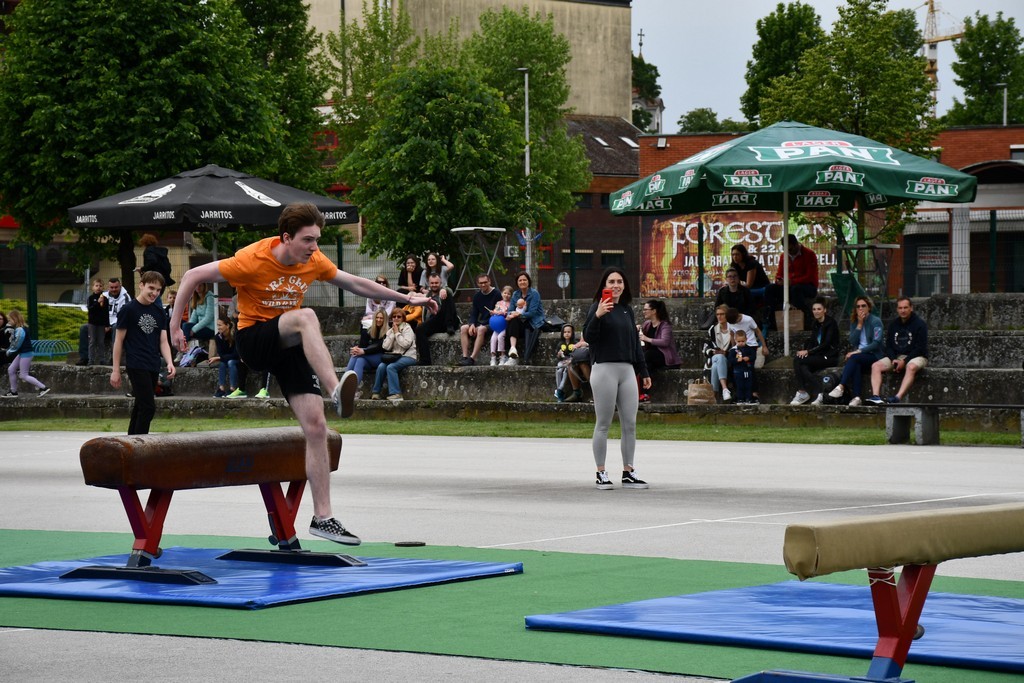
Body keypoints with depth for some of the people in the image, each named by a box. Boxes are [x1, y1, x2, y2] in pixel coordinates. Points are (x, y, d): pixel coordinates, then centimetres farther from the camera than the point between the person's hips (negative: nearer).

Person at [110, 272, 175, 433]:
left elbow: (163, 341, 10)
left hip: (154, 366, 6)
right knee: (148, 407, -14)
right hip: (136, 365, -6)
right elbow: (119, 340, -2)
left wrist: (169, 362, -8)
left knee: (141, 407, 12)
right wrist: (115, 370, -4)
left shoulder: (159, 312, 11)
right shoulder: (129, 309, -5)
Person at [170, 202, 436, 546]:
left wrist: (405, 298, 12)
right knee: (306, 316, -35)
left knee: (316, 425, -6)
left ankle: (322, 517, -2)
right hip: (253, 340, -5)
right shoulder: (254, 260, -19)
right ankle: (336, 390, -50)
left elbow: (355, 283, 13)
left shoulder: (314, 261, -2)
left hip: (289, 345, 5)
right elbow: (193, 276, -12)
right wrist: (175, 326, -11)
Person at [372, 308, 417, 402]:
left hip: (408, 356, -5)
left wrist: (397, 333, -10)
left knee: (391, 367, -31)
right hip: (396, 356, 5)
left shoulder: (407, 328, -1)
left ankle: (395, 394, -29)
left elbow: (406, 344, -16)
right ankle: (376, 393, -15)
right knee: (381, 366, -22)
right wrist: (392, 334, -3)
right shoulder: (390, 331, 15)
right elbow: (386, 347, 3)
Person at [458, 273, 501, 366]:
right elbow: (474, 313, 14)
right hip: (481, 323, 7)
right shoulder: (477, 296, 11)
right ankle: (465, 357, -26)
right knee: (463, 328, -17)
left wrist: (483, 324, -18)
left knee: (481, 329, -36)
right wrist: (472, 324, -9)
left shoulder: (496, 294, -8)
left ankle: (472, 358, -41)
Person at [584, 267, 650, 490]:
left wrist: (643, 371, 21)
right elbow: (588, 337, -14)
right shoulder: (598, 307, -3)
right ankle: (601, 474, 4)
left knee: (630, 424, 5)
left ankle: (628, 472, 12)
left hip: (627, 370, 6)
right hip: (604, 369, -6)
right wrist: (597, 315, -30)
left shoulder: (627, 310, 15)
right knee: (603, 424, -1)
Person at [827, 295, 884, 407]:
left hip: (874, 355, -4)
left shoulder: (875, 321, -4)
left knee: (854, 358, -33)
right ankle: (856, 397, -45)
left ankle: (841, 387, -45)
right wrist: (859, 325, -5)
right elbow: (852, 342, 3)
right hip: (860, 356, 4)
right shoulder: (854, 322, 14)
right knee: (856, 365, -33)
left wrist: (859, 351, -20)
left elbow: (877, 343, -13)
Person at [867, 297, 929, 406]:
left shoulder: (919, 324, -5)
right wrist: (893, 360, -9)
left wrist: (904, 361, -18)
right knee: (876, 366, -17)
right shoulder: (893, 325, 12)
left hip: (916, 357, -6)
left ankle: (898, 398, -54)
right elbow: (888, 346, 12)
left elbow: (920, 348, -10)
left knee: (911, 367, -40)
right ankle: (876, 396, -32)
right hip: (896, 356, 6)